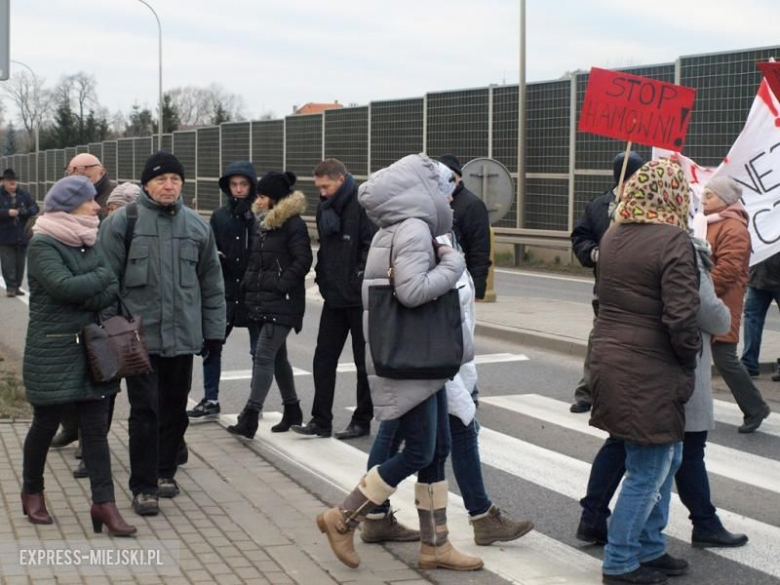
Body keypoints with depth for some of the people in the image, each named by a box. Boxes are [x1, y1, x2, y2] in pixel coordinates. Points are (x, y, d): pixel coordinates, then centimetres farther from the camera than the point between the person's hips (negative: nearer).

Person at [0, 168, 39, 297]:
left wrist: (26, 211, -16)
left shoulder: (24, 195, 8)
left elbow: (35, 208, 5)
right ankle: (10, 287, -2)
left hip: (22, 236, 3)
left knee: (20, 263, 8)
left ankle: (17, 286, 16)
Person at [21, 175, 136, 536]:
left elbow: (113, 290, 2)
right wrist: (101, 278, -10)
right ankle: (32, 491, 29)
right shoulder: (43, 244, -10)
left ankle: (104, 503, 4)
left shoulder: (87, 243, 10)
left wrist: (85, 296, -16)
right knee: (46, 425, 8)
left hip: (91, 348, 6)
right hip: (51, 351, -6)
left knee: (96, 427, 2)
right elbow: (63, 286, -24)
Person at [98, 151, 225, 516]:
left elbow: (211, 283, 12)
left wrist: (214, 330, 11)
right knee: (145, 411, -4)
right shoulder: (123, 222, -4)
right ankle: (143, 486, 5)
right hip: (140, 335, -3)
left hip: (183, 335, 4)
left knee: (175, 410, 13)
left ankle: (165, 471, 30)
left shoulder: (197, 226, 7)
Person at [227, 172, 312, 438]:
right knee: (277, 356, 15)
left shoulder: (293, 224, -11)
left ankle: (250, 416, -13)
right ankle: (292, 410, 26)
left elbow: (303, 260, -18)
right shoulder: (265, 224, 16)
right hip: (263, 302, 9)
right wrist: (250, 283, 12)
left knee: (264, 356, -12)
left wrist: (280, 284, -19)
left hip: (282, 303, -9)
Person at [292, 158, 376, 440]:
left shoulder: (364, 205, -14)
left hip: (360, 298, -7)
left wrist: (360, 281, -18)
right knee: (323, 358, 7)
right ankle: (321, 421, 12)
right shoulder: (325, 207, 10)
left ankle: (362, 421, 16)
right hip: (334, 296, 8)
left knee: (364, 362, 6)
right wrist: (323, 276, 9)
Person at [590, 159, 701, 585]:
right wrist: (690, 359, -3)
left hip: (609, 358, 8)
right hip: (650, 372, -8)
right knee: (648, 470, 4)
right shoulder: (673, 241, -16)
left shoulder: (611, 237, 8)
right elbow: (681, 317, -19)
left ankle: (650, 548, 29)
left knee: (667, 458, 21)